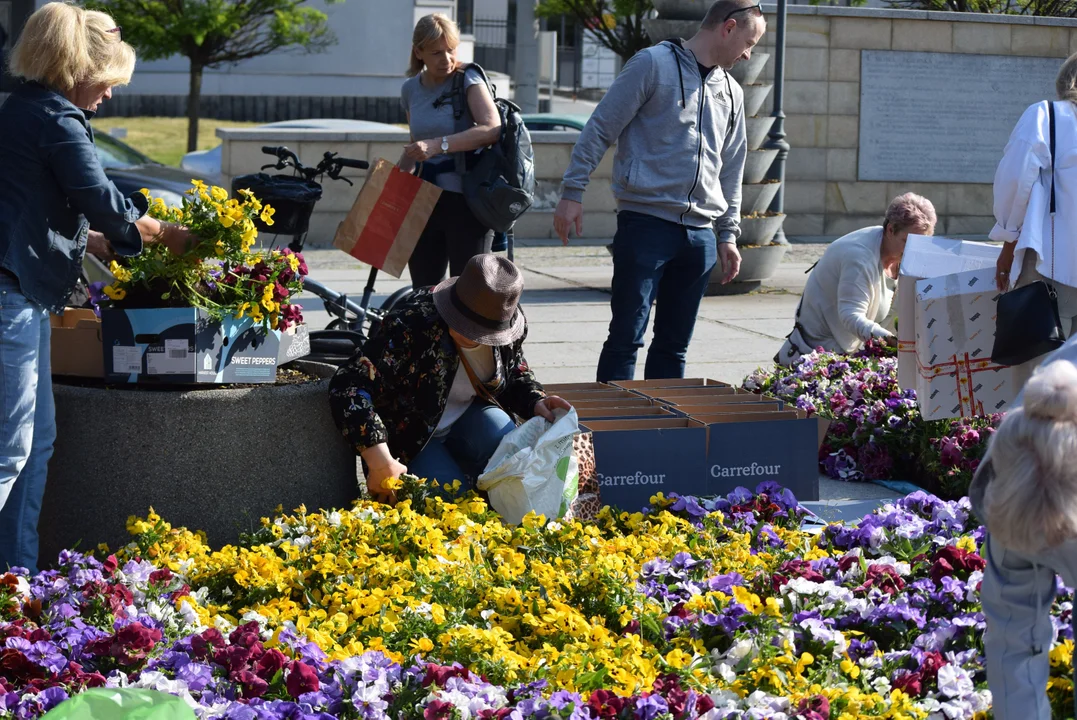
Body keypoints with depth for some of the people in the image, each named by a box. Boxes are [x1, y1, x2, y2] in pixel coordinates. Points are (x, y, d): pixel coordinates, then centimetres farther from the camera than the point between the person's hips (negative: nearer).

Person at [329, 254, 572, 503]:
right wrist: (381, 462, -42)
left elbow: (515, 377, 11)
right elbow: (348, 387, -38)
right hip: (410, 435, -5)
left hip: (469, 417, 5)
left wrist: (535, 402, -13)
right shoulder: (411, 326, -32)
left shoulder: (508, 324, -13)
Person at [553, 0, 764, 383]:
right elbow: (600, 129, -5)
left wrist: (728, 234, 18)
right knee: (626, 337, -8)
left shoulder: (731, 92, 18)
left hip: (699, 234, 7)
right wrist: (572, 192, -10)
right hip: (646, 222, -7)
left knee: (674, 344, 10)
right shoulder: (654, 64, -4)